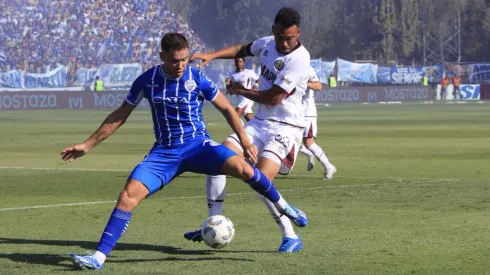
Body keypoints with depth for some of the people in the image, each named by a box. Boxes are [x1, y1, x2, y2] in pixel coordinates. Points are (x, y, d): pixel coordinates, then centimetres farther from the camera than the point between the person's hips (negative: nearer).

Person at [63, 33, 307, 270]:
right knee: (128, 195, -19)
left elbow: (226, 108, 5)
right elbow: (120, 116, 9)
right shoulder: (147, 80, -2)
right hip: (164, 152, 2)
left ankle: (282, 207, -4)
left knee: (241, 168, -29)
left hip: (197, 145, -2)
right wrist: (88, 145, 9)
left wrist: (245, 141, -1)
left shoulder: (197, 79, -8)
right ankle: (99, 256, -15)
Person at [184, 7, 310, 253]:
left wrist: (240, 90, -5)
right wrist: (211, 56, 11)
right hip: (260, 122, 8)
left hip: (285, 128, -8)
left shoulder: (299, 58, -20)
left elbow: (274, 97, -21)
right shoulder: (267, 44, 3)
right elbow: (242, 49, 26)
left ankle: (291, 237, -10)